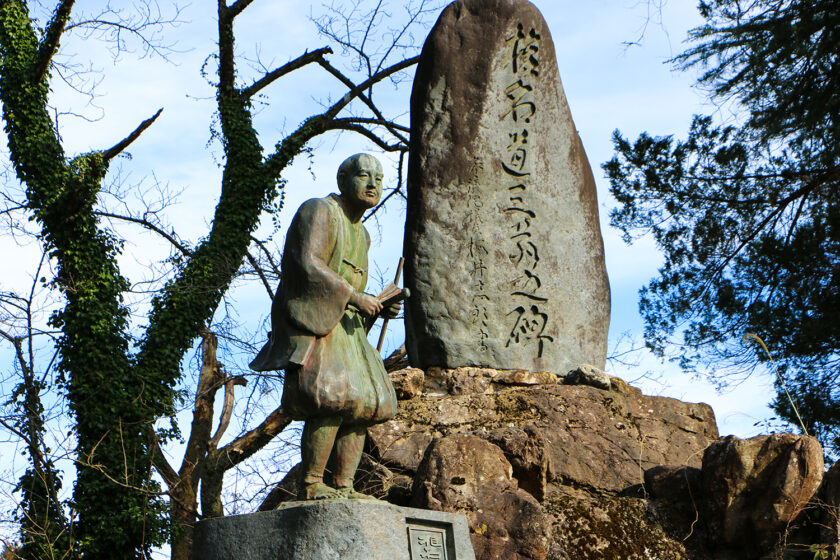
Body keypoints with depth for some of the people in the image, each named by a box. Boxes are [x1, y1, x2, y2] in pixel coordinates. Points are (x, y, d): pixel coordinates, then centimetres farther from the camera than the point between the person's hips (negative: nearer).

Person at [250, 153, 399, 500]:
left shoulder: (361, 235, 23)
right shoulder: (320, 212, -5)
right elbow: (308, 264, -20)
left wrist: (379, 309, 8)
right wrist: (355, 296, -19)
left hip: (341, 327, 9)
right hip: (308, 320, -9)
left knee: (365, 404, -2)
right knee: (333, 399, -23)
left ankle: (344, 486, -4)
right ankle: (311, 485, -20)